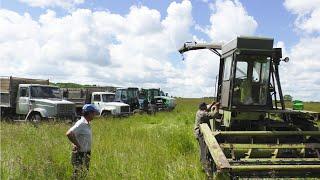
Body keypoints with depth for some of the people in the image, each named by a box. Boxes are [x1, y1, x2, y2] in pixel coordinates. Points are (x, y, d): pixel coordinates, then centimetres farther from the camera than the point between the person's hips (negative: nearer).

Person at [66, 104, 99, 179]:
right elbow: (69, 133, -35)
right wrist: (77, 145, -25)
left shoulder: (87, 124, 8)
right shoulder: (81, 124, -22)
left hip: (86, 154, 9)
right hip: (80, 155, -9)